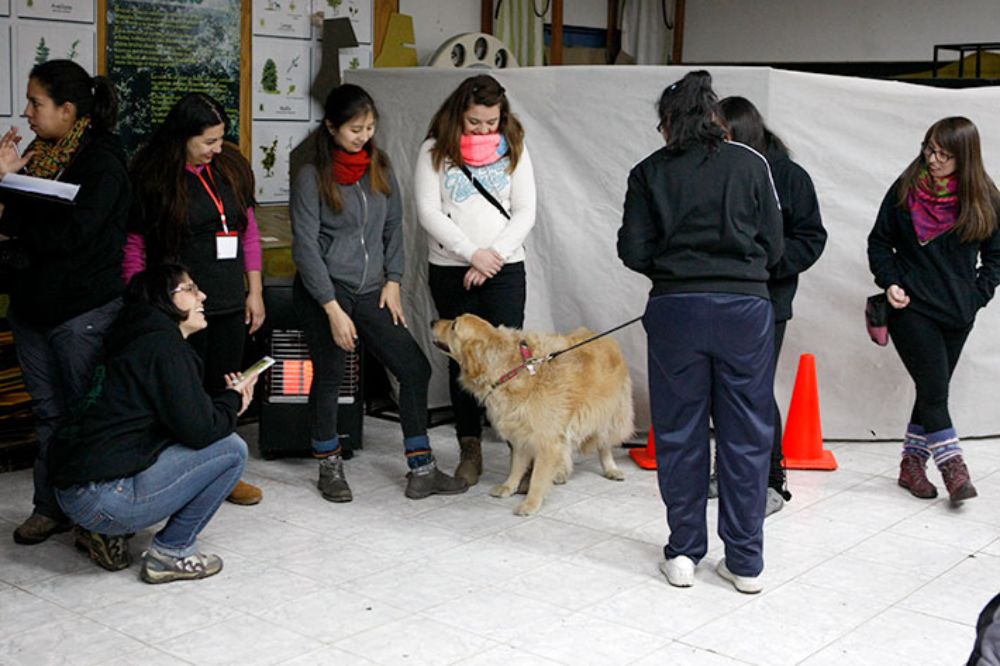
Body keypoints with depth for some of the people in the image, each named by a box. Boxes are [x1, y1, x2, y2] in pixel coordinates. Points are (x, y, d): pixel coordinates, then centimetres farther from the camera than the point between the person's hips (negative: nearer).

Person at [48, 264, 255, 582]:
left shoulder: (138, 340, 19)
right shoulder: (165, 346, -11)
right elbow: (199, 430, -16)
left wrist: (229, 401, 10)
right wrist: (233, 399, 3)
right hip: (102, 499, -10)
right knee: (231, 449, -4)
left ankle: (110, 537, 16)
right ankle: (171, 553, 0)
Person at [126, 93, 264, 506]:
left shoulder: (231, 166, 7)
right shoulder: (152, 177, -9)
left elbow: (248, 230, 14)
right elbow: (132, 246, -6)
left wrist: (255, 290, 11)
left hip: (230, 303, 5)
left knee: (226, 390, 12)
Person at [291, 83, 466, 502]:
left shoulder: (379, 167, 8)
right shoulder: (311, 177, -8)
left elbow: (393, 227, 16)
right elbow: (306, 247, -11)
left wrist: (392, 281, 5)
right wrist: (334, 310, -15)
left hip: (370, 293, 5)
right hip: (322, 293, -5)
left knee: (415, 369, -1)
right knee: (329, 377, 5)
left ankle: (421, 471, 7)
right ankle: (329, 468, 26)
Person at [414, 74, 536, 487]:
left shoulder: (514, 149, 6)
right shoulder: (435, 151, 1)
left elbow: (525, 212, 2)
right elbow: (428, 212, -6)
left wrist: (494, 254, -10)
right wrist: (471, 253, -12)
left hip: (505, 268, 0)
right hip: (450, 270, 0)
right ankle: (470, 450, 15)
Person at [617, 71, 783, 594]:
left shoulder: (649, 172, 4)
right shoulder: (751, 164, 5)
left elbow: (633, 251, 0)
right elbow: (773, 245, 6)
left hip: (675, 309, 0)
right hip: (745, 307, 0)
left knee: (678, 432, 11)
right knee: (746, 434, 7)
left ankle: (683, 552, 17)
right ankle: (745, 561, 13)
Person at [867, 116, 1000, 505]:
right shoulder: (905, 190, -2)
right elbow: (879, 242, 7)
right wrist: (889, 282, -6)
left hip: (957, 313, 3)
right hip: (911, 308, -2)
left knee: (932, 392, 9)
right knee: (934, 389, -9)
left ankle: (912, 464, 22)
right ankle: (954, 470, -4)